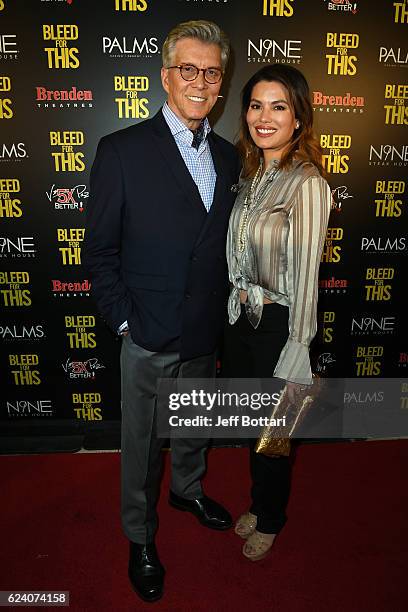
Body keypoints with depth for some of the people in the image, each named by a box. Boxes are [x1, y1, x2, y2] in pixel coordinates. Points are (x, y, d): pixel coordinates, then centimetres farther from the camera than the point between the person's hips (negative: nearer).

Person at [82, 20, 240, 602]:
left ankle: (187, 490, 55)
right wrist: (125, 320, -11)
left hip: (208, 333, 5)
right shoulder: (122, 150, -11)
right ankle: (141, 538, 40)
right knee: (142, 444, 14)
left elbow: (224, 242, 10)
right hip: (150, 337, -4)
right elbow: (100, 250, -8)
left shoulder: (228, 156, 5)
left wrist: (222, 311, 6)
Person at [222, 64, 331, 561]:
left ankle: (269, 520, 44)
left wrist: (294, 362, -16)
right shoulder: (252, 173, 5)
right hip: (240, 318, 7)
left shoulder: (307, 184, -19)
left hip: (278, 326, -7)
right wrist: (236, 306, 10)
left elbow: (305, 280, -20)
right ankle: (259, 503, 51)